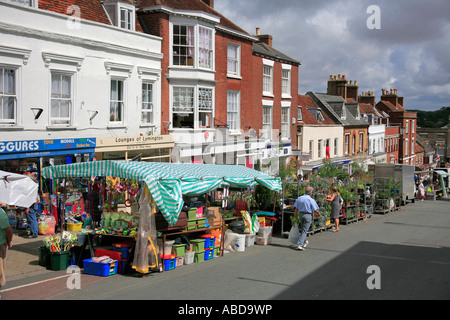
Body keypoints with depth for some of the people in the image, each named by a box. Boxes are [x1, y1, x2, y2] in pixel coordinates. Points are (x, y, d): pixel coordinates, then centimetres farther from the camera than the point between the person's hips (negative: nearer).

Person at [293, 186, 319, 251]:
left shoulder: (299, 198, -1)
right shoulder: (311, 200, -15)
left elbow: (296, 209, 1)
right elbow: (316, 210, -12)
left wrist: (295, 217, 8)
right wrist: (318, 213, 9)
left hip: (301, 214, 5)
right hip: (308, 215, -5)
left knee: (302, 230, 21)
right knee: (304, 231, -1)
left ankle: (304, 243, 39)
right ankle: (300, 245, -10)